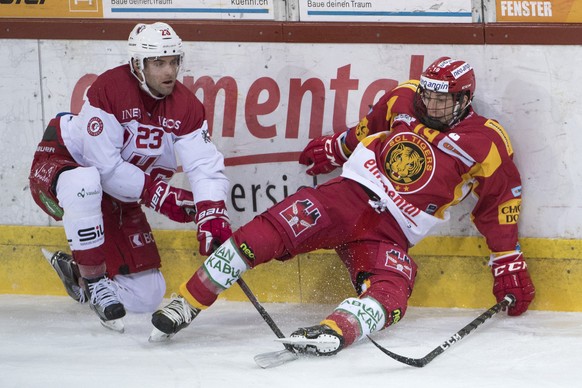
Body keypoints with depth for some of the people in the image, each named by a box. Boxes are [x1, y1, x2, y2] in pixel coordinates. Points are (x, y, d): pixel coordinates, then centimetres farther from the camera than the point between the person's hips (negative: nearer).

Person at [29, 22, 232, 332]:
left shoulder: (186, 106, -11)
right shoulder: (108, 88, -27)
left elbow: (205, 166, -18)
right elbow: (104, 166, -29)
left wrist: (213, 216, -34)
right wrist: (157, 193, -28)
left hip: (117, 195, 6)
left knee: (148, 295, 1)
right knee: (84, 181, -46)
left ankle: (74, 271, 27)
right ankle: (94, 281, -30)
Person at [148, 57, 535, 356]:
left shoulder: (485, 143, -4)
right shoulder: (404, 100, 5)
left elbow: (501, 201, 1)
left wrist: (509, 264, 2)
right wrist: (335, 147, 31)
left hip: (391, 233, -1)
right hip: (350, 193, 1)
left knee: (389, 295, -33)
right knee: (267, 233, -19)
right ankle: (185, 305, -16)